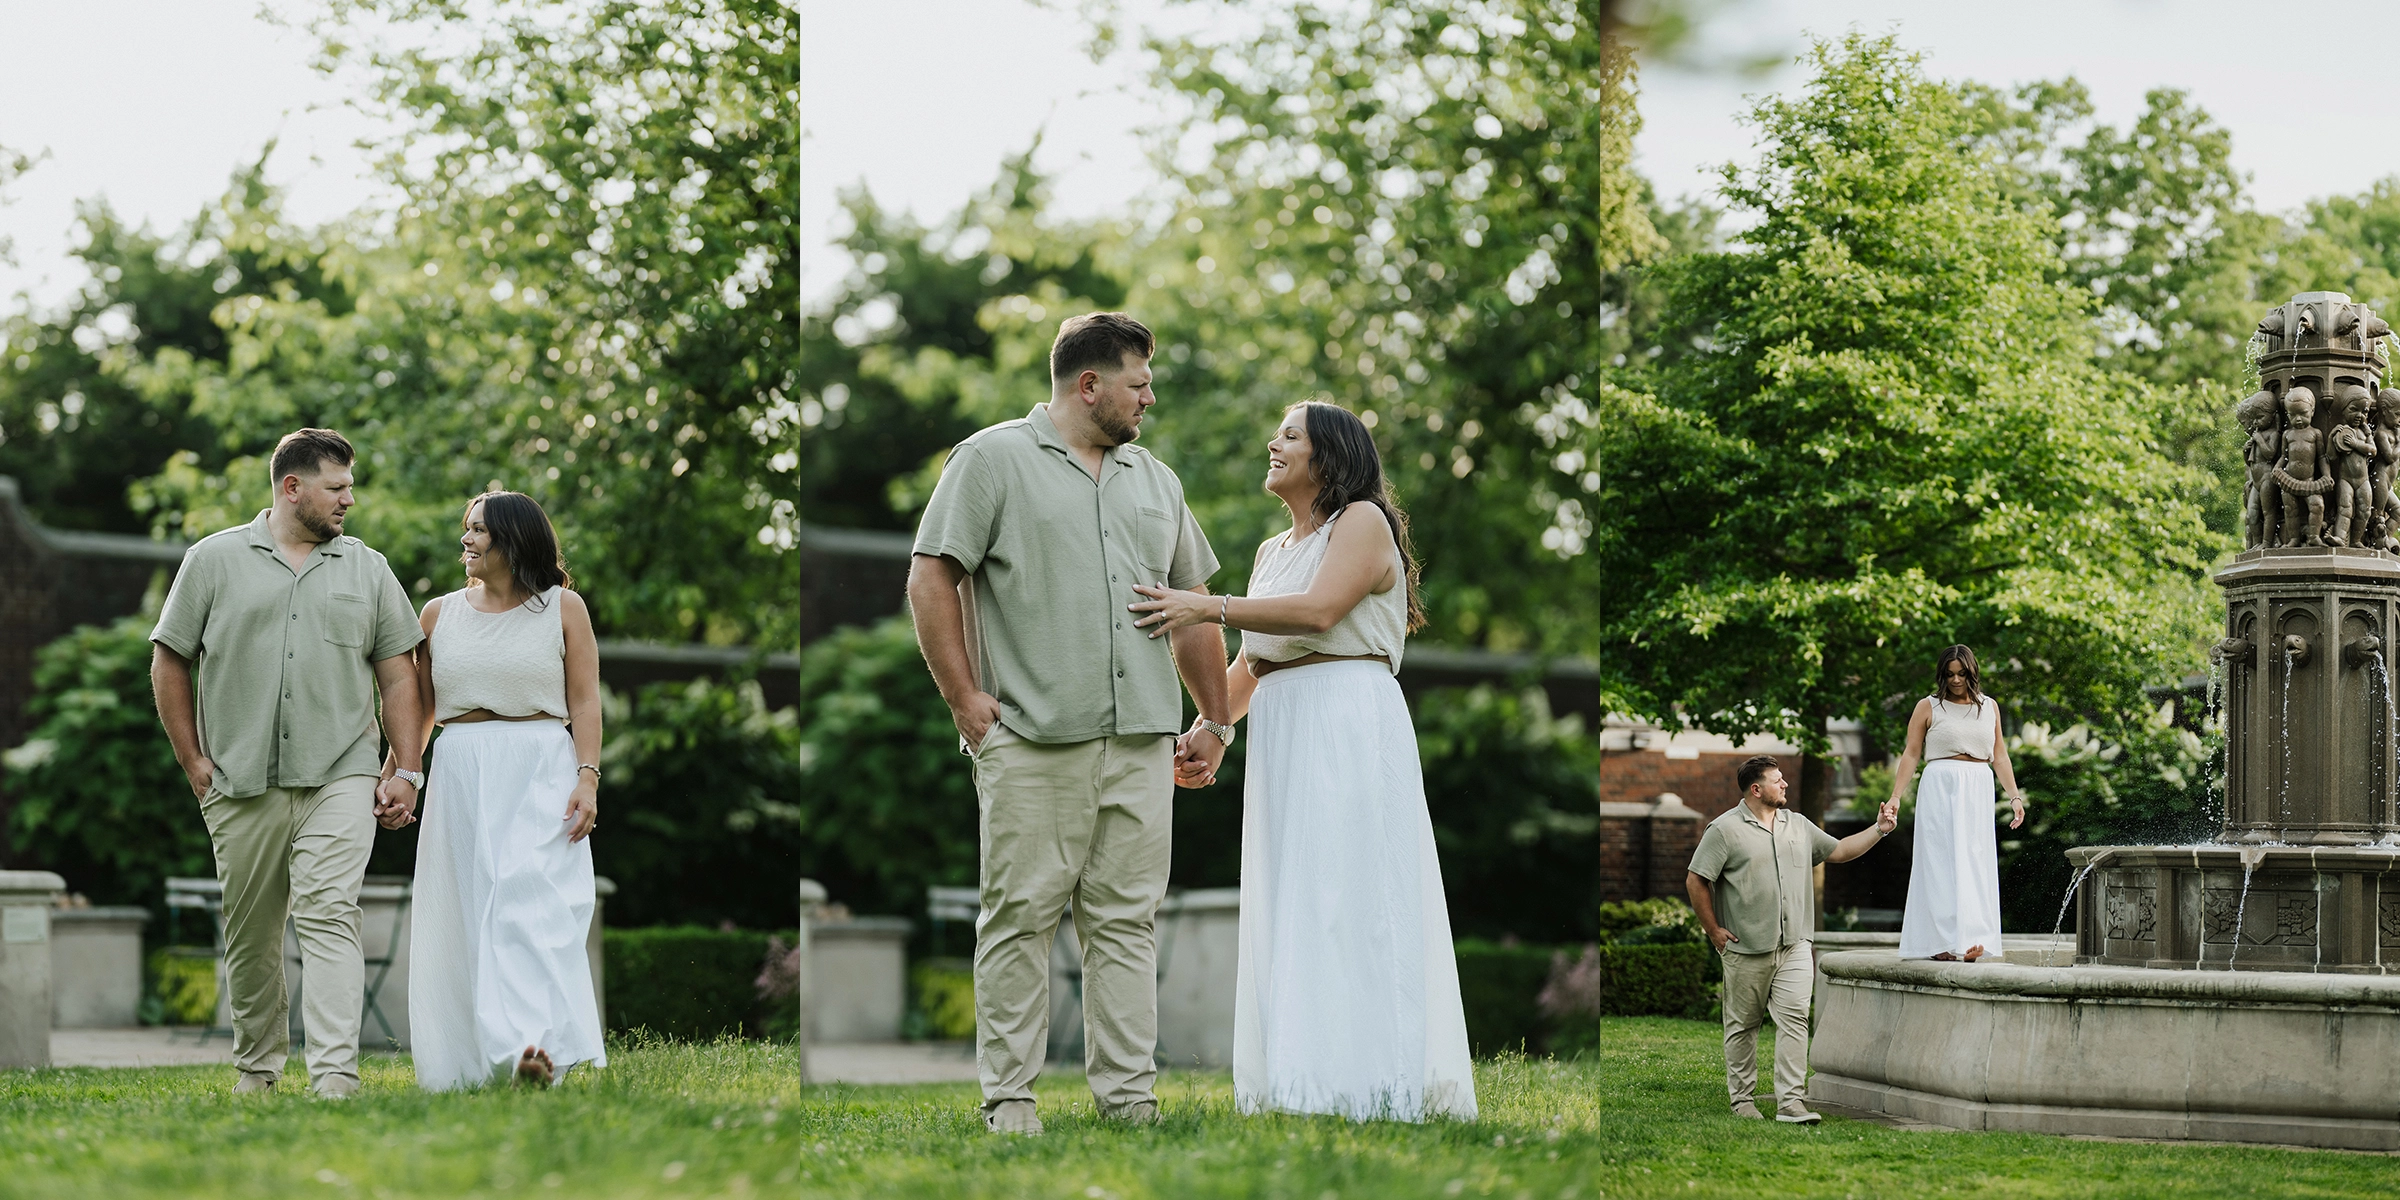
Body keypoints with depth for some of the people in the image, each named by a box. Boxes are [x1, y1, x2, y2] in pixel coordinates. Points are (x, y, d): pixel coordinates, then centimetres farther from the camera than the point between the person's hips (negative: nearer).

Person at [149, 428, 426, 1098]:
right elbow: (169, 663, 8)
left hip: (341, 779, 0)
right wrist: (193, 761, 2)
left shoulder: (367, 571, 12)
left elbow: (398, 674, 12)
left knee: (329, 917, -14)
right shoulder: (215, 560, 6)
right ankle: (257, 1068, 24)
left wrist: (406, 770, 3)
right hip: (241, 785, 0)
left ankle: (335, 1075, -21)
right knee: (250, 934, 8)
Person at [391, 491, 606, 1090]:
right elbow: (418, 710, 16)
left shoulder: (563, 608, 5)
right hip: (461, 781, 4)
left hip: (541, 776, -3)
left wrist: (587, 778, -10)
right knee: (462, 913, -1)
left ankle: (535, 1045, -31)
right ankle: (470, 1061, 3)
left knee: (533, 901, -17)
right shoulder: (439, 613, 13)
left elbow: (585, 702, 1)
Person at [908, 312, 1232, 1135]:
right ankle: (1009, 1098, 2)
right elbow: (931, 580, -3)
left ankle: (1129, 1098, 8)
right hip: (1032, 742, -5)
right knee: (1021, 918, -3)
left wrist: (1217, 724, 19)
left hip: (1141, 744, 5)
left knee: (1127, 921, 5)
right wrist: (966, 701, -8)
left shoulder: (1155, 481, 19)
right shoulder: (993, 461, 2)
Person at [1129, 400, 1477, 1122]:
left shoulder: (1362, 520, -2)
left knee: (1347, 896, -9)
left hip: (1349, 727, -8)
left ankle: (1362, 1080, -9)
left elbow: (1320, 609, -17)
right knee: (1288, 909, 4)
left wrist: (1208, 609, -22)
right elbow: (1249, 664, 21)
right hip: (1280, 736, 8)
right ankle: (1298, 1084, 4)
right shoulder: (1271, 552, 22)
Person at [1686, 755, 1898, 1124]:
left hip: (1795, 945, 4)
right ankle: (1742, 1100, 18)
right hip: (1747, 949, -4)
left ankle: (1791, 1102, -11)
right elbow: (1696, 881, -3)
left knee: (1795, 1018, -8)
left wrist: (1879, 829, 12)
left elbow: (1839, 851, 22)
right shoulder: (1725, 830, -4)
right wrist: (1714, 930, -5)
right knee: (1743, 1025, 6)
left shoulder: (1798, 826, 13)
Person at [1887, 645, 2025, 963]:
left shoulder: (1989, 707, 14)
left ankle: (1969, 941, -2)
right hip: (1940, 790, -3)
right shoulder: (1928, 707, 4)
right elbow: (1911, 754, 3)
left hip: (1978, 793, 4)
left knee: (1975, 863, -2)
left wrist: (2015, 796, 10)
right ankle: (1942, 943, -12)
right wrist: (1895, 797, -5)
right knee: (1943, 861, -8)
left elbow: (1999, 756, 16)